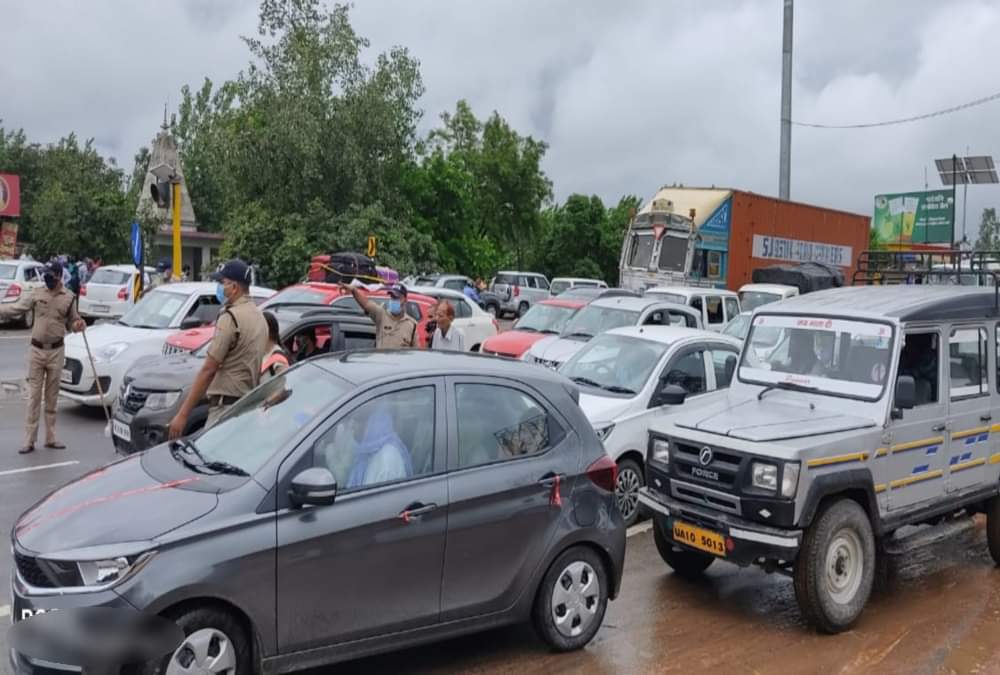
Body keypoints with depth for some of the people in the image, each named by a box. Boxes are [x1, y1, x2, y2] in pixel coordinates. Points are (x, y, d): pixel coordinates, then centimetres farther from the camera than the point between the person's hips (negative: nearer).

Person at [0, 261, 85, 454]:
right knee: (34, 396, -1)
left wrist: (79, 325, -14)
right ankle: (29, 440, 2)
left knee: (52, 397, 9)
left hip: (56, 351, 1)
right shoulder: (36, 294, 0)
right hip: (37, 350, 0)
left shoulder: (69, 298, 1)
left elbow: (71, 323, 8)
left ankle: (50, 438, 17)